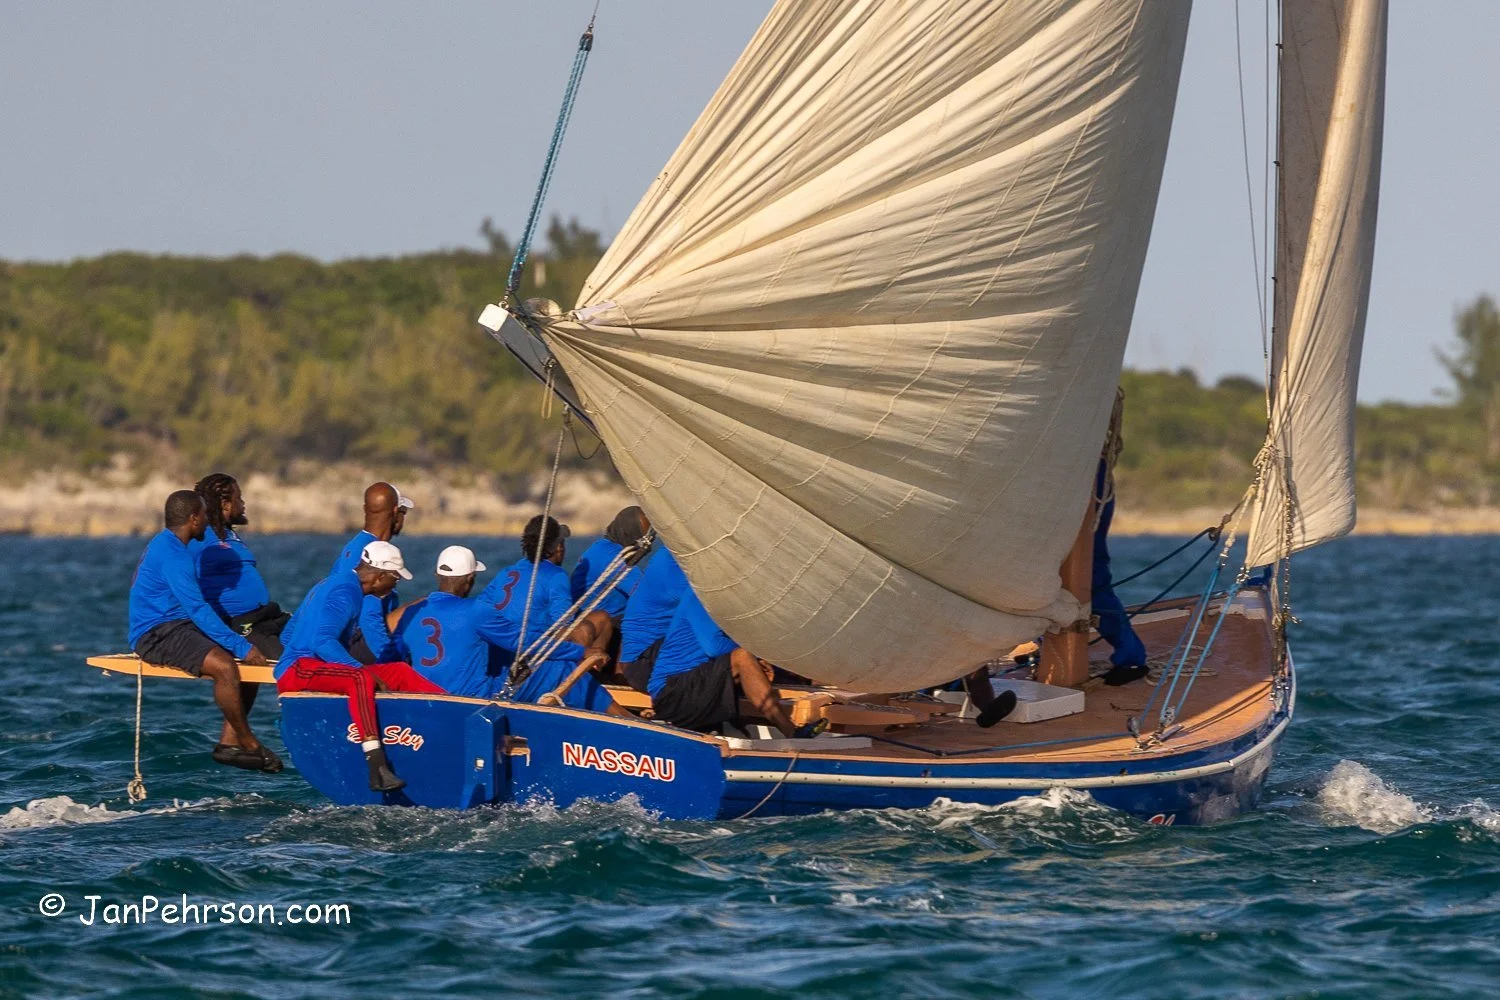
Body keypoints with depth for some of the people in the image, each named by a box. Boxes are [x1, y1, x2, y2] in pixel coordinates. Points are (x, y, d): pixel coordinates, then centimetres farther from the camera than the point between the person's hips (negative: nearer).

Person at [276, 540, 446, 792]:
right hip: (298, 670, -11)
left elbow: (287, 636, 29)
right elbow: (323, 643, -25)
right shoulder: (346, 592, -11)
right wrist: (362, 669, -27)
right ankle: (378, 768, -52)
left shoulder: (332, 583, 22)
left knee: (399, 671, 7)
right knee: (360, 678, -38)